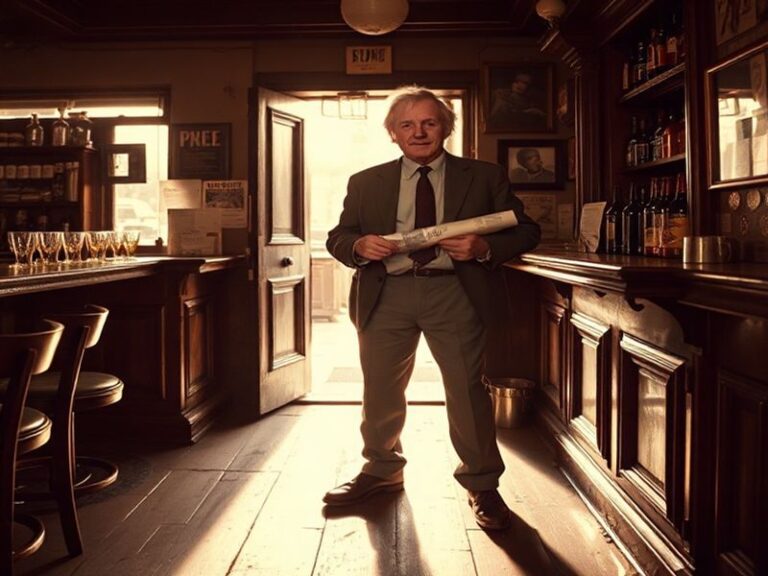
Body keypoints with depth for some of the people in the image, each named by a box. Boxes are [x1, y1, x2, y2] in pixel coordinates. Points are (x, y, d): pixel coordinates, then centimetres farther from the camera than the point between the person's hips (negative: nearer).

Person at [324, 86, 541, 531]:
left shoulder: (485, 177, 8)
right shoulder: (366, 183, 12)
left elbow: (526, 231, 7)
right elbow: (338, 237, 15)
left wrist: (484, 248, -13)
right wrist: (359, 245, -9)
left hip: (454, 293, -2)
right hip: (385, 294, 2)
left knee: (467, 389, -1)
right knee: (380, 391, 11)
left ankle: (482, 485, 17)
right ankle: (382, 470, 33)